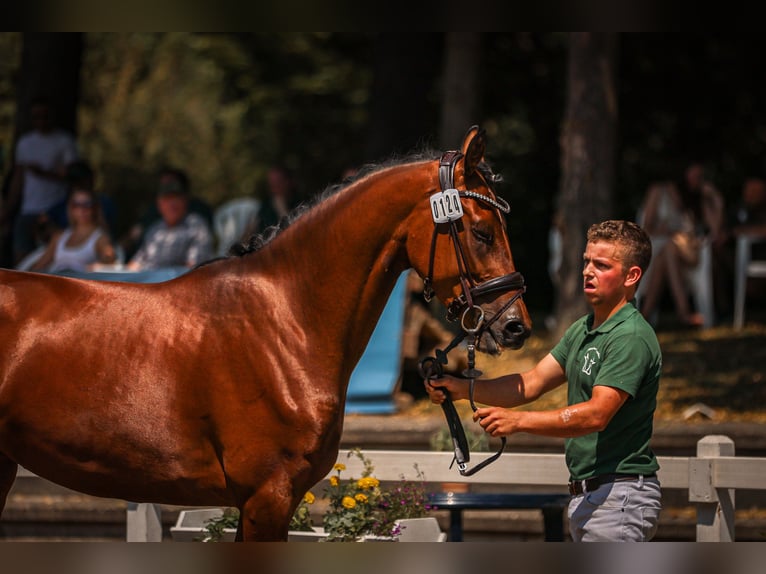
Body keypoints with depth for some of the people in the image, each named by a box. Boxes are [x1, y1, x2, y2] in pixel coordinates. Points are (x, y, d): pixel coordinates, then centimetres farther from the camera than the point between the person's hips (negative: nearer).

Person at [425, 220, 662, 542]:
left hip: (619, 494, -11)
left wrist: (519, 421, -33)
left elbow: (596, 415, -27)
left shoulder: (631, 339, -17)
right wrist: (462, 389, -2)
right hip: (586, 493, 11)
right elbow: (531, 384, 12)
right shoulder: (582, 330, 16)